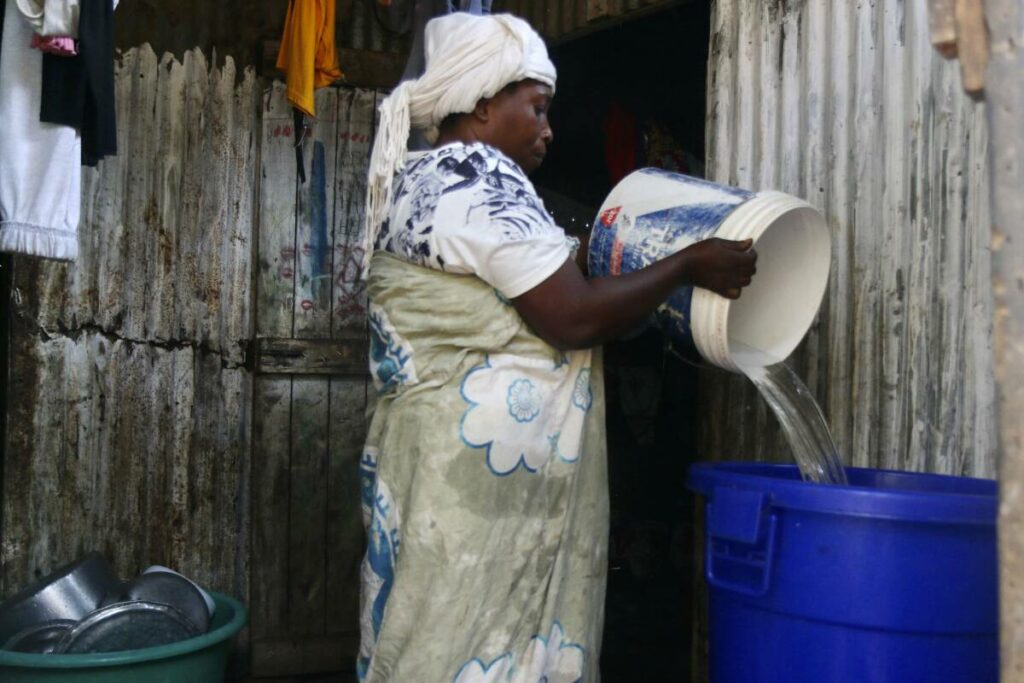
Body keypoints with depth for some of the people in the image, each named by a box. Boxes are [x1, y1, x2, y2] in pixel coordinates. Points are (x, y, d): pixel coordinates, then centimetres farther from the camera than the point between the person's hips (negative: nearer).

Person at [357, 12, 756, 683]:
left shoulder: (420, 179, 17)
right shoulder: (476, 175, -14)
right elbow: (575, 319, -17)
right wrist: (689, 265, -6)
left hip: (454, 465, 10)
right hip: (482, 473, -10)